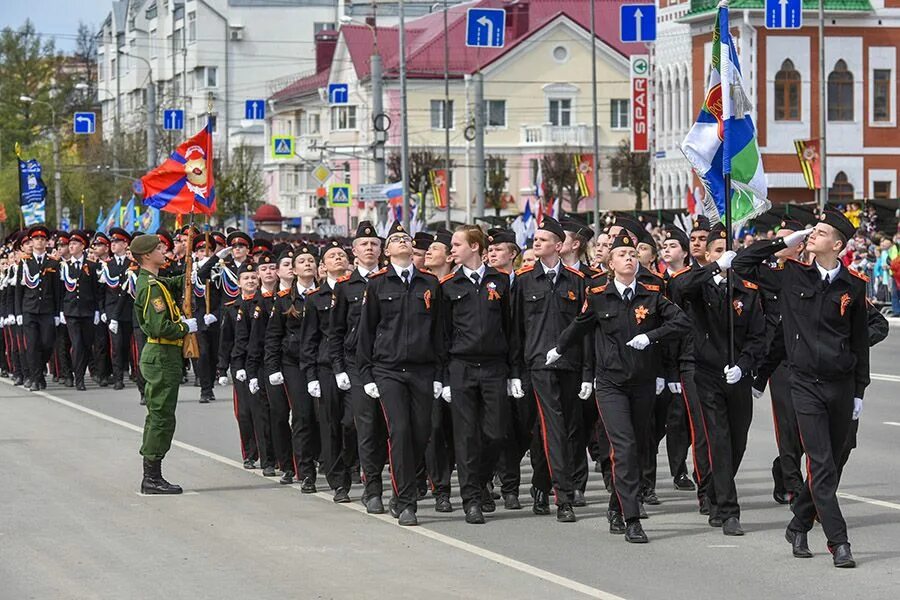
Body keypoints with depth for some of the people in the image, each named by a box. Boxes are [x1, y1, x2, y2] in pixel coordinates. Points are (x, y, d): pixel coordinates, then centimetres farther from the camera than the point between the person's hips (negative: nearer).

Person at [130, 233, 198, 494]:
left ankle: (151, 477, 18)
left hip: (156, 356, 11)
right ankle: (152, 478, -3)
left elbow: (179, 283, 26)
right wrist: (186, 327, -13)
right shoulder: (152, 287, -18)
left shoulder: (155, 282, 13)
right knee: (162, 417, -6)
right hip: (162, 357, -11)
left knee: (157, 415, 13)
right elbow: (160, 327, -27)